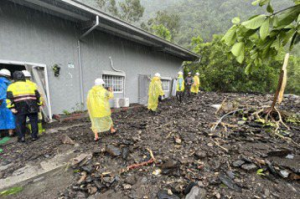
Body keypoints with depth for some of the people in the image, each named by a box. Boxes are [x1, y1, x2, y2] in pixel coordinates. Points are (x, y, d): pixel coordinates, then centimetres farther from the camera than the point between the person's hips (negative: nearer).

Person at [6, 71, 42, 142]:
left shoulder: (12, 86, 9)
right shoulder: (30, 85, 17)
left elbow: (9, 97, -3)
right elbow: (38, 95, 12)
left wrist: (11, 107, -5)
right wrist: (39, 105, 13)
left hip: (20, 108, -1)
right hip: (32, 106, 1)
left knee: (20, 123, 9)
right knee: (33, 121, 9)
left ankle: (21, 137, 14)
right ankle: (34, 136, 14)